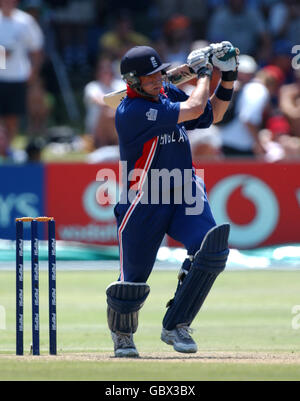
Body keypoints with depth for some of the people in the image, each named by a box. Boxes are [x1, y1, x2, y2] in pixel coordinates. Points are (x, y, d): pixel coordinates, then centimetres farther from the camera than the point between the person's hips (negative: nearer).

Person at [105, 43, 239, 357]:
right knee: (132, 282, -1)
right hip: (142, 206, -6)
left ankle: (175, 326, -11)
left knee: (213, 246, -23)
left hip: (183, 195, 6)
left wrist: (228, 78, 6)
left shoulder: (168, 94, 7)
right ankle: (122, 335, 34)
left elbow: (214, 114, 21)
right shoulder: (130, 112, -19)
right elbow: (194, 109, -22)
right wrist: (204, 72, -6)